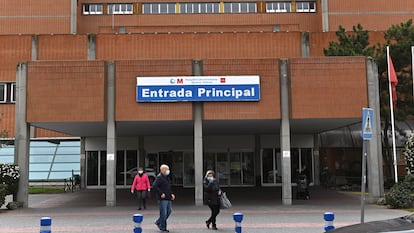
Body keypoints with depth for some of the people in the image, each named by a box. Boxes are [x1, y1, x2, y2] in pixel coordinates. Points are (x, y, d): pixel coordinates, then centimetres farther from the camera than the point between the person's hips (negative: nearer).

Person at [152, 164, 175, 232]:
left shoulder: (167, 177, 18)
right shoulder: (159, 177, -12)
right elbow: (154, 186, -23)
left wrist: (171, 194, 14)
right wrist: (161, 193, -21)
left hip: (168, 198, 9)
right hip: (163, 199, -9)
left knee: (169, 211, 11)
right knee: (163, 213, -4)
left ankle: (158, 222, 25)